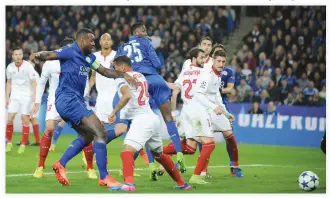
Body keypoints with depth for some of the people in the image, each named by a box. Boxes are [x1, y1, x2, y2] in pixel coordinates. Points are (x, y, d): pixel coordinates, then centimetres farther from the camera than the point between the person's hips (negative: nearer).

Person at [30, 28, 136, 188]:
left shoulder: (89, 57, 14)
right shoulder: (70, 52, -11)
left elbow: (105, 71, 22)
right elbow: (49, 55, -21)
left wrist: (123, 75, 8)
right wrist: (37, 55, -43)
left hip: (75, 101, 10)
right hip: (68, 99, -10)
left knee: (88, 136, 25)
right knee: (100, 132, -14)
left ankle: (60, 165, 24)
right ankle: (104, 178, -12)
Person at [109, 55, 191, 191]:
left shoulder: (122, 78, -7)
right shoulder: (140, 76, 19)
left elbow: (127, 95, -26)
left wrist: (114, 112, -22)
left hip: (141, 120, -9)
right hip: (152, 118, 9)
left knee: (127, 152, -20)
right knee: (160, 155, 25)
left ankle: (129, 183, -43)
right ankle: (181, 183, 34)